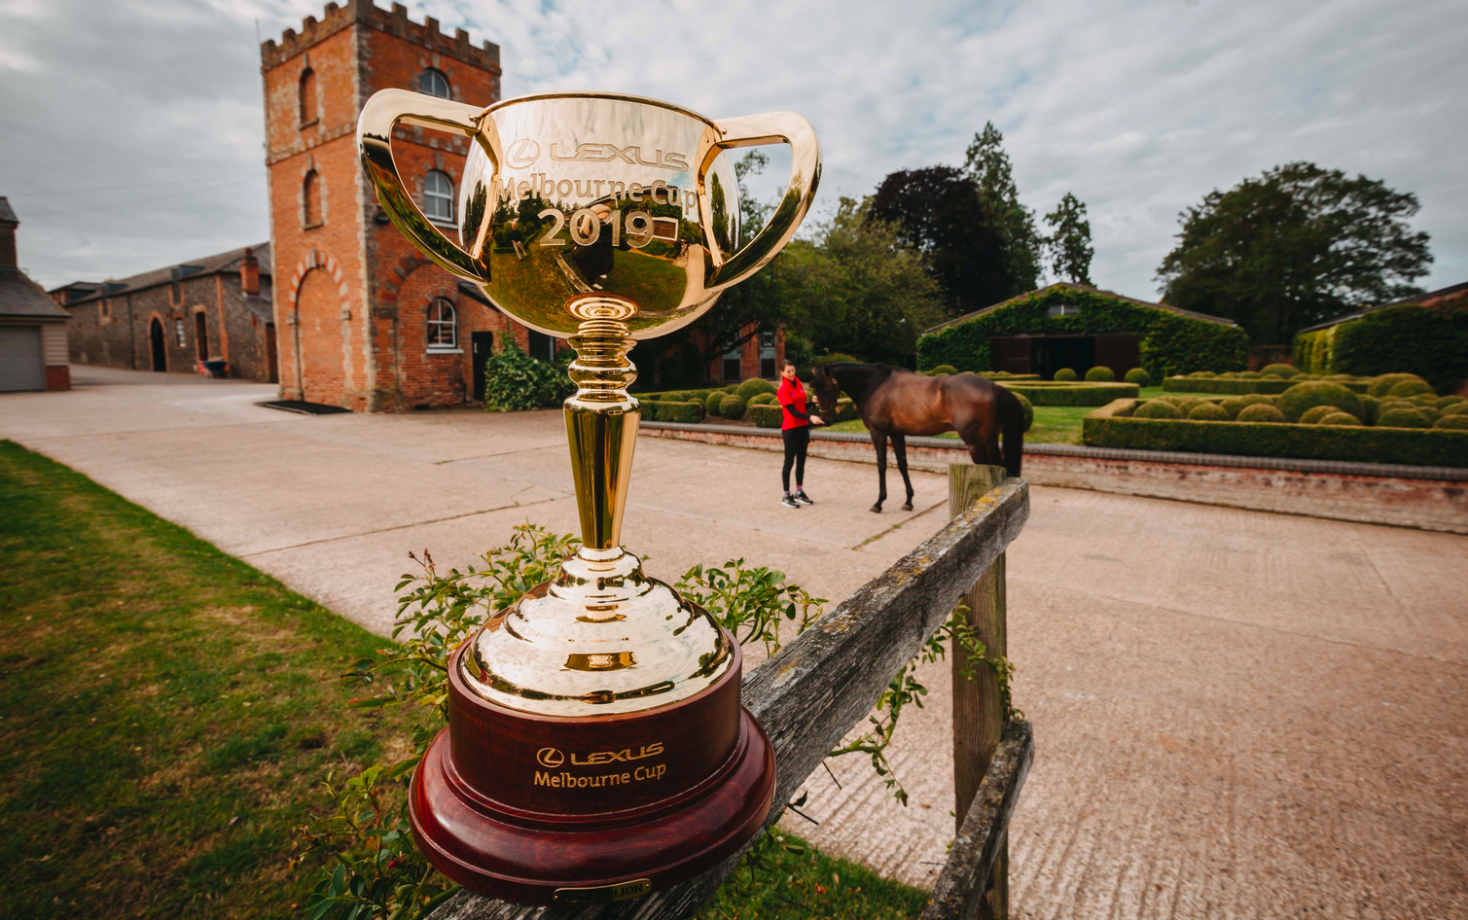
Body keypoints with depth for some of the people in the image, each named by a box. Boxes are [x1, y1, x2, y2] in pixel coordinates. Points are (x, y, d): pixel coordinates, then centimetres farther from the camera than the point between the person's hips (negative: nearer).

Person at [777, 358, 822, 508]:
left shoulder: (797, 382, 8)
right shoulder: (783, 389, -13)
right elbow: (792, 411, -20)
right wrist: (810, 418, -31)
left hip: (802, 427, 7)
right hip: (790, 429, -7)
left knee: (801, 461, 13)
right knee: (789, 462, -1)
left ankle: (799, 492, 24)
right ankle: (786, 496, 8)